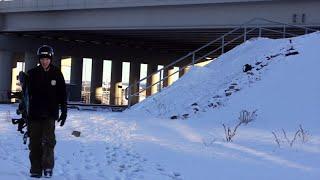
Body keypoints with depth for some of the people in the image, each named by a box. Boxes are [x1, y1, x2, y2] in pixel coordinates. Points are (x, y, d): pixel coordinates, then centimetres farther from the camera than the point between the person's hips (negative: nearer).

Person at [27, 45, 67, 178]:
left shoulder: (57, 74, 1)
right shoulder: (32, 74, 2)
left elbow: (63, 95, 4)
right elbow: (26, 94, 3)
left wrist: (64, 112, 2)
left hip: (50, 114, -1)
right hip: (34, 113, 2)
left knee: (48, 140, -12)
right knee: (34, 142, 4)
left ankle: (48, 167, -5)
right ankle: (35, 170, 10)